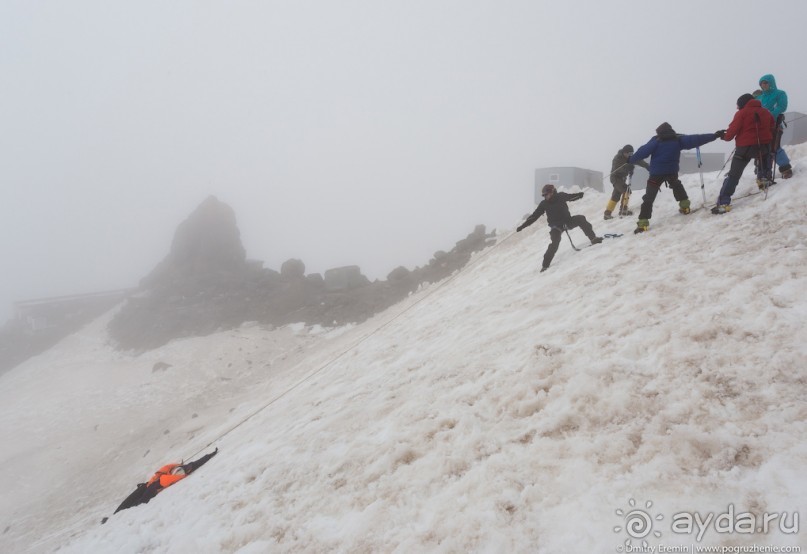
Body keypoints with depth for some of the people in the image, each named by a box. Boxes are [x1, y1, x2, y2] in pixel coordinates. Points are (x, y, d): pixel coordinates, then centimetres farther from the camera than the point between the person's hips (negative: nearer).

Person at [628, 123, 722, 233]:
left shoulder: (656, 141, -3)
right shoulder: (678, 139, 6)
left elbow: (643, 151, -10)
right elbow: (695, 139, 6)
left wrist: (630, 160, -1)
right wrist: (714, 135, 14)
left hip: (656, 173, -3)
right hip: (672, 172, 3)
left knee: (649, 197, -3)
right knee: (677, 187, 35)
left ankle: (643, 223, -11)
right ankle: (685, 206, 38)